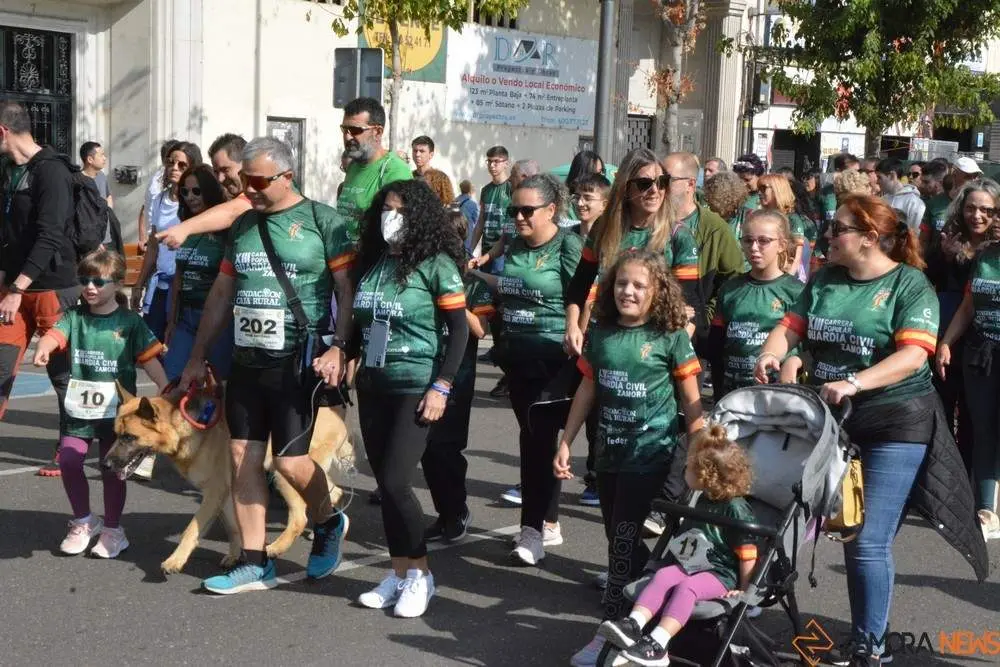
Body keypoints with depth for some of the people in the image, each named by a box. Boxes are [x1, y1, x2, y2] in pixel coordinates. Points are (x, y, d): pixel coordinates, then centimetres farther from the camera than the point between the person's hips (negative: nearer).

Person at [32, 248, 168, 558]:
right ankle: (83, 521, 16)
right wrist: (43, 347, -37)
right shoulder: (75, 316, 4)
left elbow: (150, 358, -5)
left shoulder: (129, 322, -2)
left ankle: (112, 529, 22)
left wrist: (166, 390, -16)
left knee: (112, 468, 4)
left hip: (116, 408, -2)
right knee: (68, 460, -6)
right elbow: (55, 333, -14)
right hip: (79, 407, 2)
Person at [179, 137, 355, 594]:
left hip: (296, 362, -6)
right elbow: (221, 294, 19)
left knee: (290, 461, -8)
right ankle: (254, 563, 14)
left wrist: (338, 348, -19)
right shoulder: (242, 225, 13)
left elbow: (349, 291, -8)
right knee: (243, 457, 5)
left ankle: (328, 524, 23)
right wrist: (197, 358, 19)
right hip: (246, 361, 6)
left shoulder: (322, 221, -5)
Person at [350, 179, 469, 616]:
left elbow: (459, 329, -10)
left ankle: (420, 574, 5)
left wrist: (442, 387, -15)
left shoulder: (436, 264, -9)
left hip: (415, 387, -6)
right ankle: (399, 573, 20)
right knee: (384, 483, 8)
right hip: (372, 385, 6)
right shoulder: (372, 260, 8)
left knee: (395, 482, -12)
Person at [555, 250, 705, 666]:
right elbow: (587, 389, 11)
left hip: (649, 454, -5)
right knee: (618, 539, 11)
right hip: (609, 452, 5)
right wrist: (565, 442, 9)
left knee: (624, 539, -7)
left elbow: (691, 399, -4)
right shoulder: (601, 333, 4)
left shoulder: (671, 336, -8)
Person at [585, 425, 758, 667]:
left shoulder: (736, 509, -12)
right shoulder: (704, 501, 15)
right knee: (662, 575, -20)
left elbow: (747, 552, -12)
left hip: (722, 574, -7)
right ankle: (633, 625, -39)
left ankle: (657, 645, -46)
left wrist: (744, 588, -12)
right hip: (691, 565, 8)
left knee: (685, 588, -33)